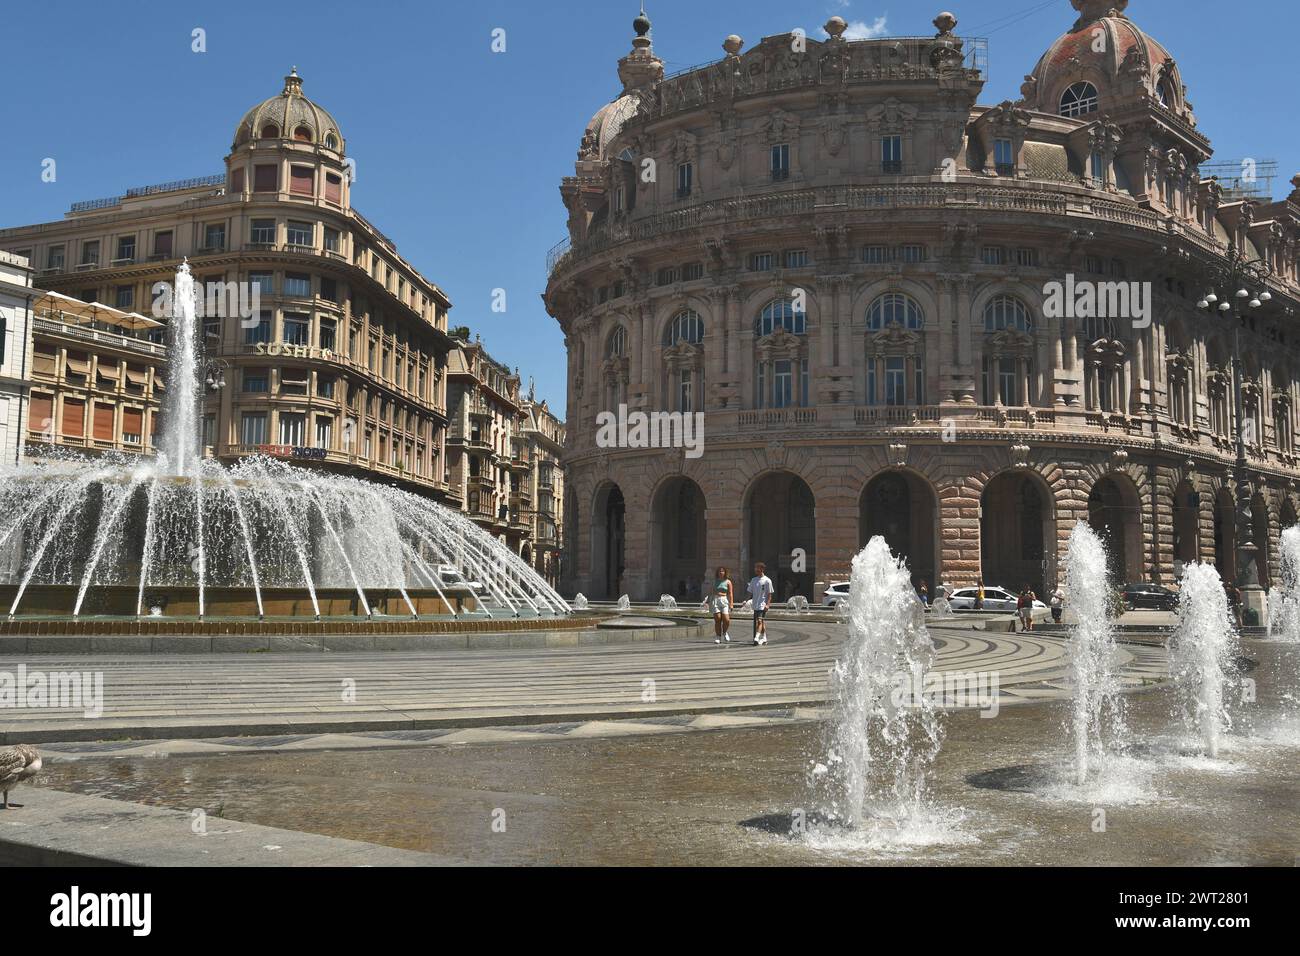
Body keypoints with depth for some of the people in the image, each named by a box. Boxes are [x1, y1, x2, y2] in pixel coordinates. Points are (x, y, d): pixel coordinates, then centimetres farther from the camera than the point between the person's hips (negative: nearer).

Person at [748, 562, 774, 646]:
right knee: (762, 622, 13)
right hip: (755, 605, 6)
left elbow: (769, 594, -6)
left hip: (763, 605, -6)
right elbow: (751, 592, 16)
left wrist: (767, 604, -15)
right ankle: (764, 639, 20)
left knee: (759, 621, -16)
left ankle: (757, 638, -24)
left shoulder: (767, 580, -6)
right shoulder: (753, 580, 11)